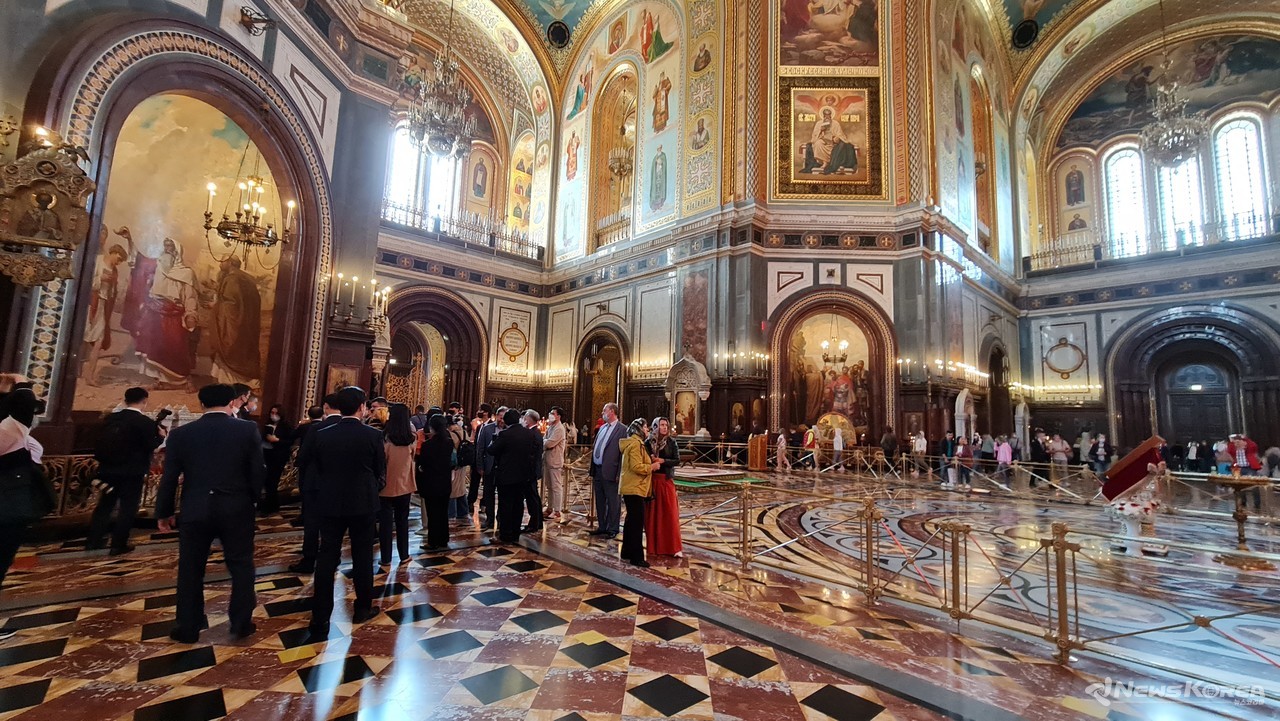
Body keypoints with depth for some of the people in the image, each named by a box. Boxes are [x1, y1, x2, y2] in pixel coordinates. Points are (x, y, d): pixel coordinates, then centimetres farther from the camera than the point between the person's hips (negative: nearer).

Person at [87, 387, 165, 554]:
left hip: (108, 469, 6)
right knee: (128, 508, 3)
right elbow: (150, 446, -12)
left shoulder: (111, 418, 5)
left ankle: (93, 540, 24)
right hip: (132, 472, -6)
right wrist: (160, 436, 4)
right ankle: (118, 545, 6)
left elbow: (101, 441, 11)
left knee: (105, 504, 19)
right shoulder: (145, 422, -13)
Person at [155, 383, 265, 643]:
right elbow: (258, 471, -6)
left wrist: (164, 512, 14)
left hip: (195, 511, 2)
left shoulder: (180, 434, -2)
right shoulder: (248, 430, -8)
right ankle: (241, 623, 19)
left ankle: (188, 628, 25)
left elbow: (169, 477, 1)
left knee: (190, 570, 15)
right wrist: (252, 499, 11)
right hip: (237, 509, -1)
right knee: (241, 566, 11)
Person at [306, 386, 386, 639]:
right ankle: (363, 608, 26)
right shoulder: (373, 435, -11)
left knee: (326, 559, 8)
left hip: (330, 504, 2)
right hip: (363, 504, -2)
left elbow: (317, 469, 4)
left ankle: (320, 621, 9)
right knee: (362, 557, 12)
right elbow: (381, 471, -3)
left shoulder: (320, 435, -4)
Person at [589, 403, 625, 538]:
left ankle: (612, 529, 16)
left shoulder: (622, 430, -10)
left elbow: (623, 453, -13)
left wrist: (619, 474, -15)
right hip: (597, 470, 8)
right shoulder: (602, 428, 15)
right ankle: (602, 527, 28)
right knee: (599, 501, 16)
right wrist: (592, 471, 14)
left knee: (613, 502, 4)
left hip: (610, 472, -8)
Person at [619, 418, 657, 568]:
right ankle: (636, 557, -3)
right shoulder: (635, 444, -17)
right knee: (637, 523, -7)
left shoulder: (636, 443, 17)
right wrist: (652, 466, -13)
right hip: (635, 489, -11)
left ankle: (627, 552, 26)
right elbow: (636, 467, -25)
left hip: (632, 488, 11)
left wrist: (651, 461, 11)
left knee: (632, 521, 17)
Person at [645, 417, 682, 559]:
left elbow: (677, 460, -4)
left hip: (667, 480, -1)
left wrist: (662, 461, -15)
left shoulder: (671, 442, 1)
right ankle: (654, 545, 17)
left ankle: (674, 547, 4)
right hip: (652, 480, 1)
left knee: (670, 512, -1)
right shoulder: (649, 442, 2)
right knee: (653, 512, 6)